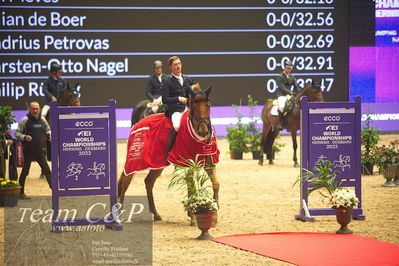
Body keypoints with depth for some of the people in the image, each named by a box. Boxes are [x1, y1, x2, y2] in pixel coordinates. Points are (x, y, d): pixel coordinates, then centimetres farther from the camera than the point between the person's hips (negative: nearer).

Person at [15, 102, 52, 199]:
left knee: (47, 170, 3)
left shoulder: (42, 119, 7)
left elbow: (48, 130, 20)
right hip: (28, 151, -4)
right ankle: (21, 192, 12)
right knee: (25, 171, 3)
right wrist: (24, 137, -24)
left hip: (40, 150, 4)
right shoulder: (25, 120, -7)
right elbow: (17, 133, -6)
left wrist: (50, 135, -2)